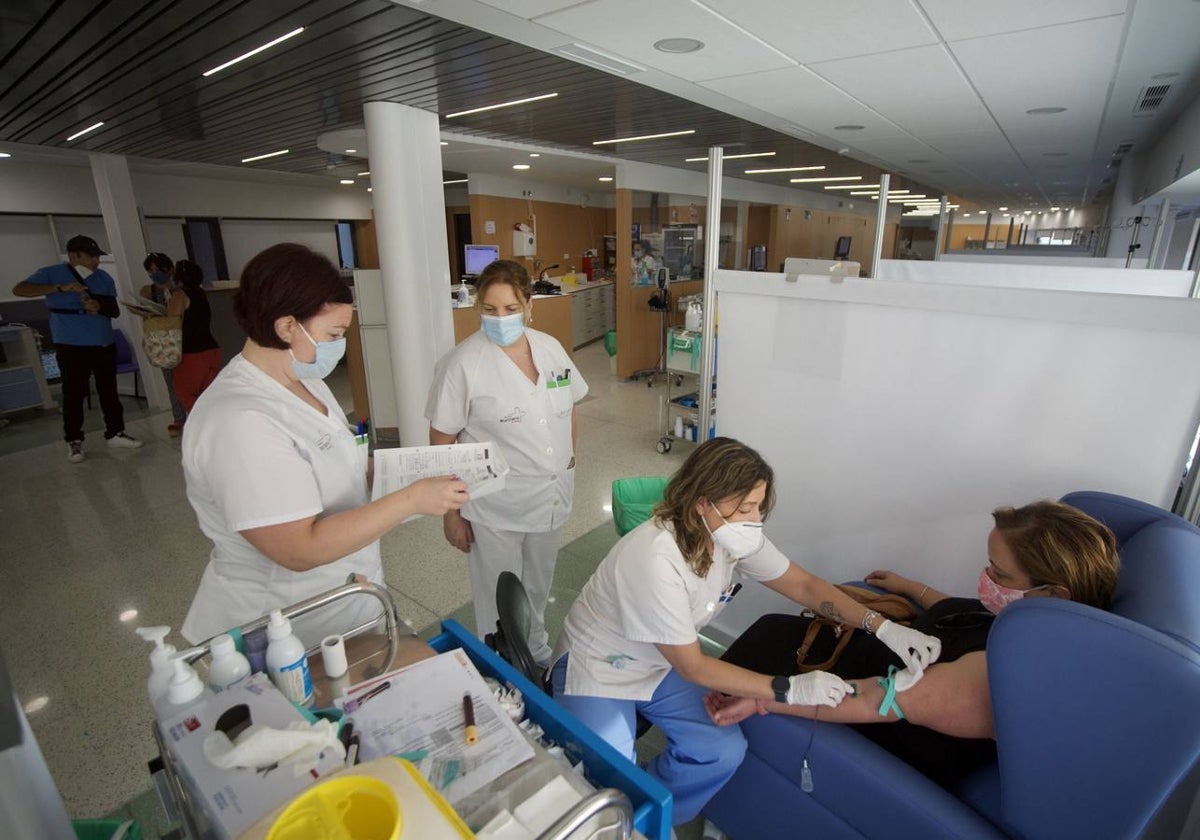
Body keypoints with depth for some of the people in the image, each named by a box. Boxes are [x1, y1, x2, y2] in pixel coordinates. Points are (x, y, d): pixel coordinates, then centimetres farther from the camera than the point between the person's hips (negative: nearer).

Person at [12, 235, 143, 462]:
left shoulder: (104, 278, 8)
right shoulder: (52, 273, -2)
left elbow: (115, 310, 8)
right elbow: (19, 289, -13)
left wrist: (100, 307, -15)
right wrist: (61, 288, -23)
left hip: (104, 344, 4)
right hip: (71, 346, -4)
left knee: (109, 391, 9)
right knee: (73, 394, 0)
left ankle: (115, 434, 17)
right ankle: (74, 442, 9)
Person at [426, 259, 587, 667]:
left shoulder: (550, 347, -1)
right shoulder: (462, 363, -16)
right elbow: (441, 442, -11)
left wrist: (569, 459, 11)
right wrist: (451, 512, -9)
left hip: (552, 497, 5)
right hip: (496, 509, -5)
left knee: (538, 589, 25)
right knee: (501, 601, 13)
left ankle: (538, 653, 51)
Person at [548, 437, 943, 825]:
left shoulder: (734, 536, -15)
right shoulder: (656, 560, -37)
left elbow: (804, 585, -3)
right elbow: (692, 667, -26)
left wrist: (883, 627, -14)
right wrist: (789, 689, -24)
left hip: (660, 665, 6)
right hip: (598, 667, -6)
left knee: (724, 750, -8)